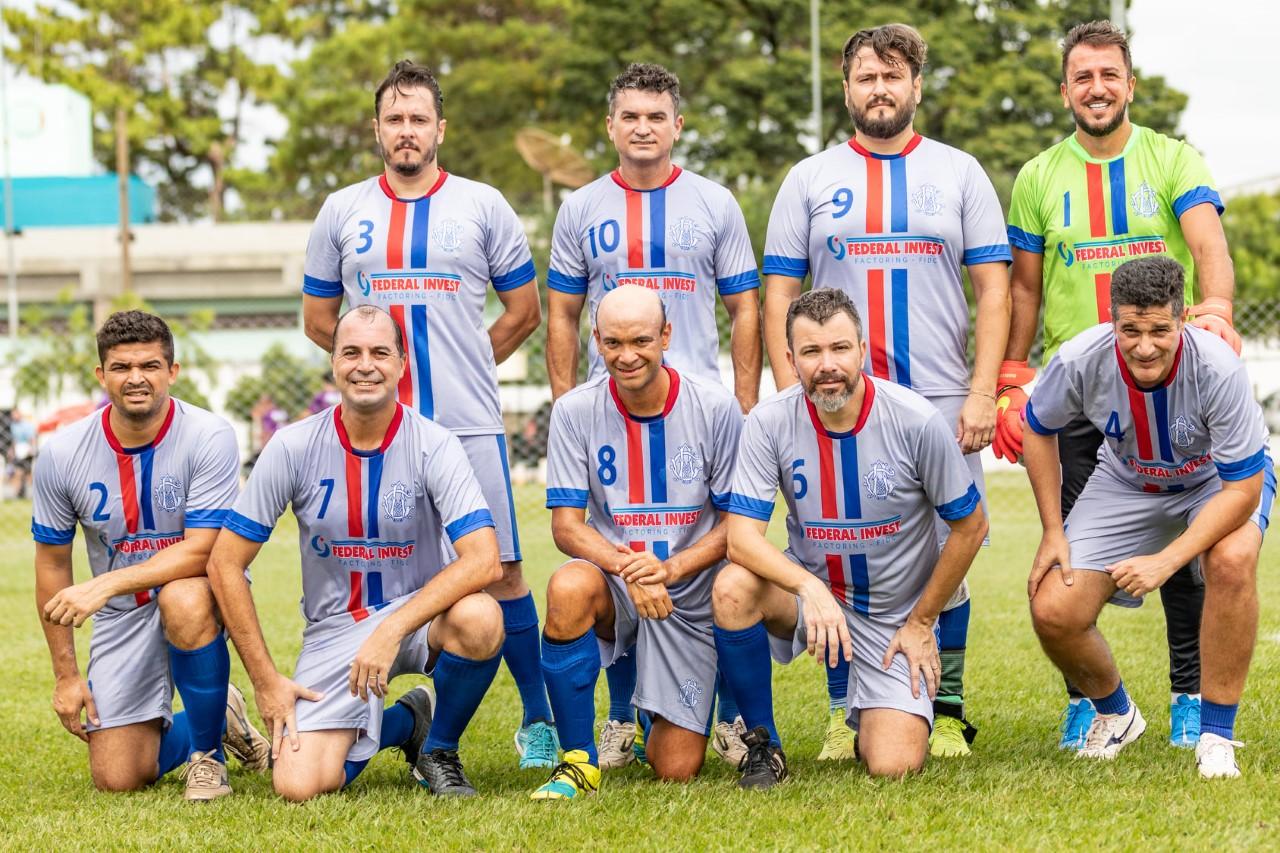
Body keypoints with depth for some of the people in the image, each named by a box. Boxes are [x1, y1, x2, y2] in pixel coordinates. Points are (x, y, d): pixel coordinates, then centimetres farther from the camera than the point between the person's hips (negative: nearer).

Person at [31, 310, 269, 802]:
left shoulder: (208, 437, -19)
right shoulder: (61, 454, -9)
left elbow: (200, 550, -24)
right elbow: (52, 563, 2)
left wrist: (104, 585, -34)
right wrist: (65, 675, 0)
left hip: (202, 589, -3)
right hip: (121, 615, 3)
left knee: (182, 599, -41)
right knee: (117, 780, -6)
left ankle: (207, 750, -15)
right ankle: (220, 721, 27)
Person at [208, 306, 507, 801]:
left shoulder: (433, 445, -12)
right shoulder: (294, 448, -8)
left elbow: (483, 560, -25)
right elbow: (225, 563, -3)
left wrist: (391, 630, -34)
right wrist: (265, 680, -8)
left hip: (418, 614, -1)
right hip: (332, 631, 1)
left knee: (479, 618, -36)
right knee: (299, 786, -20)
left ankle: (439, 747, -4)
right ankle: (403, 722, 15)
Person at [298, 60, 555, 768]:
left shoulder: (482, 206, 6)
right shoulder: (343, 212, 10)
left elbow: (523, 311, 12)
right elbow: (318, 317, 19)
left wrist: (464, 365, 7)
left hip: (468, 426, -1)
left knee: (500, 572, -3)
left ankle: (537, 720, 6)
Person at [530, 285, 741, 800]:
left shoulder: (715, 408, -10)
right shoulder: (576, 411, -8)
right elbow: (566, 525, -9)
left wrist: (671, 568, -23)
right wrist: (628, 568, -29)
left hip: (690, 597, 0)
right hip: (613, 583, 0)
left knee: (676, 770, -6)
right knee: (569, 587, -38)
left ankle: (654, 711, 35)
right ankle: (578, 760, -21)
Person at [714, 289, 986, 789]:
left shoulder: (917, 421, -18)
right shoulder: (769, 422, -15)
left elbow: (970, 527, -6)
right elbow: (742, 535, -21)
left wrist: (921, 622, -2)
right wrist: (810, 588, -38)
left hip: (895, 615, -1)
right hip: (807, 585, 1)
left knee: (893, 766, -18)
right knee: (733, 589, -32)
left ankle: (876, 719, 23)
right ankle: (762, 743, -10)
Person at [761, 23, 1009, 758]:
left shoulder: (959, 174, 9)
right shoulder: (810, 180, 10)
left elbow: (994, 287, 5)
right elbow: (779, 295, 8)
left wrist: (983, 391, -6)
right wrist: (791, 393, -4)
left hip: (942, 403, 0)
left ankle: (947, 713, 8)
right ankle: (846, 716, 7)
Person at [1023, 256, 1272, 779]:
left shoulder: (1218, 369, -36)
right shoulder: (1080, 361, -28)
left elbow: (1243, 488, -29)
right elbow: (1038, 429, -4)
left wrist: (1166, 561, -36)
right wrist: (1053, 534, -7)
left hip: (1219, 480, -3)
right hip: (1126, 482, 3)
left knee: (1232, 559, -37)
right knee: (1053, 613, -13)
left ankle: (1217, 735, -21)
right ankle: (1114, 714, 20)